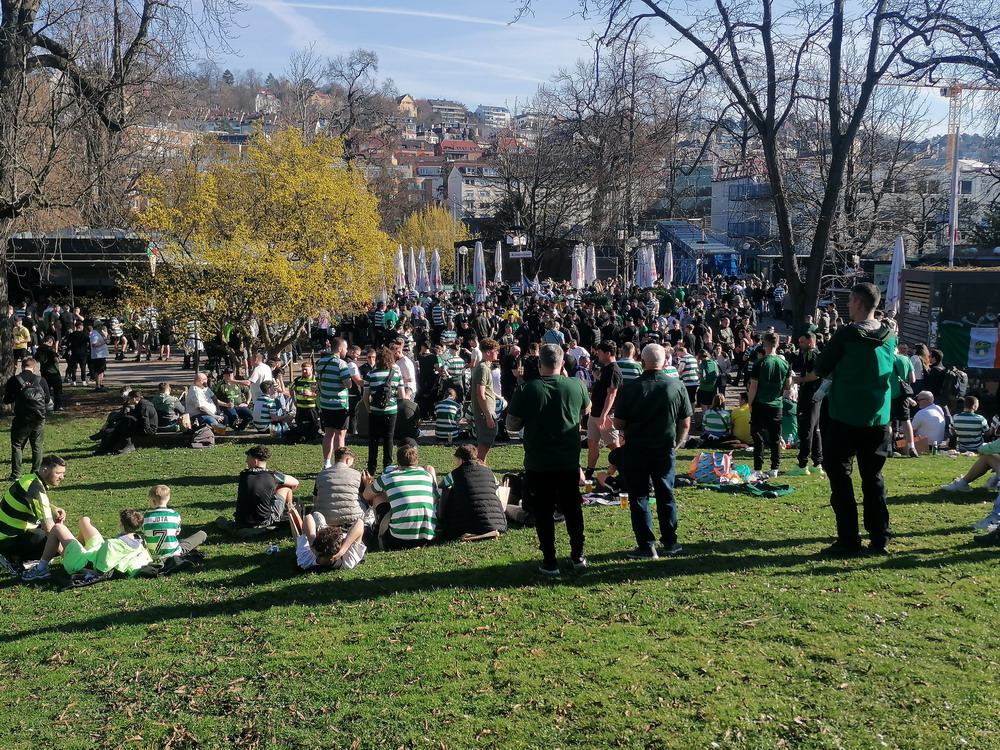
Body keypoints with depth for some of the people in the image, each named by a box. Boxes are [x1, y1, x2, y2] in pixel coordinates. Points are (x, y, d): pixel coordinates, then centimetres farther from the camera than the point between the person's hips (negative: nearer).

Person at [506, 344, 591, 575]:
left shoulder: (525, 390, -13)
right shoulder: (576, 385, -6)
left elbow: (512, 425, -9)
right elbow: (586, 411, 14)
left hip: (538, 464, -2)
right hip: (569, 462, 2)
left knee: (543, 512, 9)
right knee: (573, 508, 17)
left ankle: (550, 561, 13)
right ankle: (578, 556, 24)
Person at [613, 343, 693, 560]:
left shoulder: (631, 388, -12)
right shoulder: (676, 387, -4)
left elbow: (618, 423, -7)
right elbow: (685, 423, 2)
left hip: (636, 449, -2)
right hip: (665, 450, 3)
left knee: (639, 497, 7)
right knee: (666, 496, 16)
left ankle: (646, 546, 8)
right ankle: (670, 542, 24)